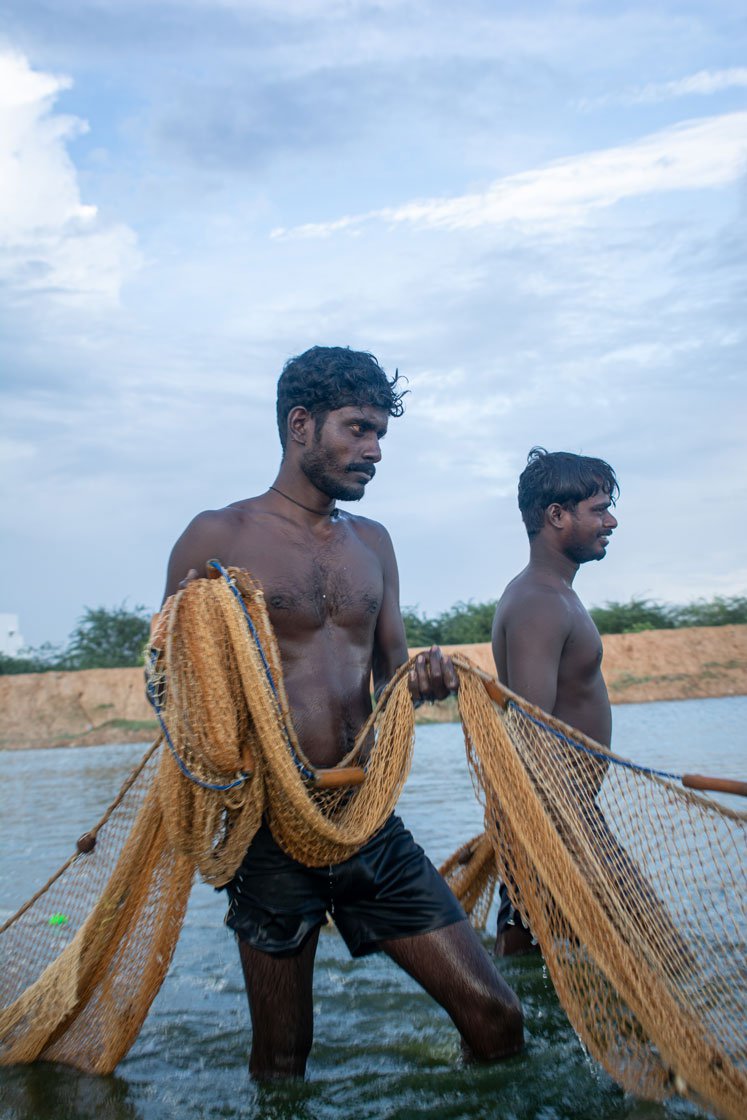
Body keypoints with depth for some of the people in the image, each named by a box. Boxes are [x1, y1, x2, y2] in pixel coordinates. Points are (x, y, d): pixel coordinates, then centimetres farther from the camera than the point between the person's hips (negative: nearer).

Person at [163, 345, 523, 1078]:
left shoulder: (372, 543, 12)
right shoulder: (218, 539, -4)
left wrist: (423, 682, -7)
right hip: (272, 831, -4)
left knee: (496, 1019, 0)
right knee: (282, 1068, 10)